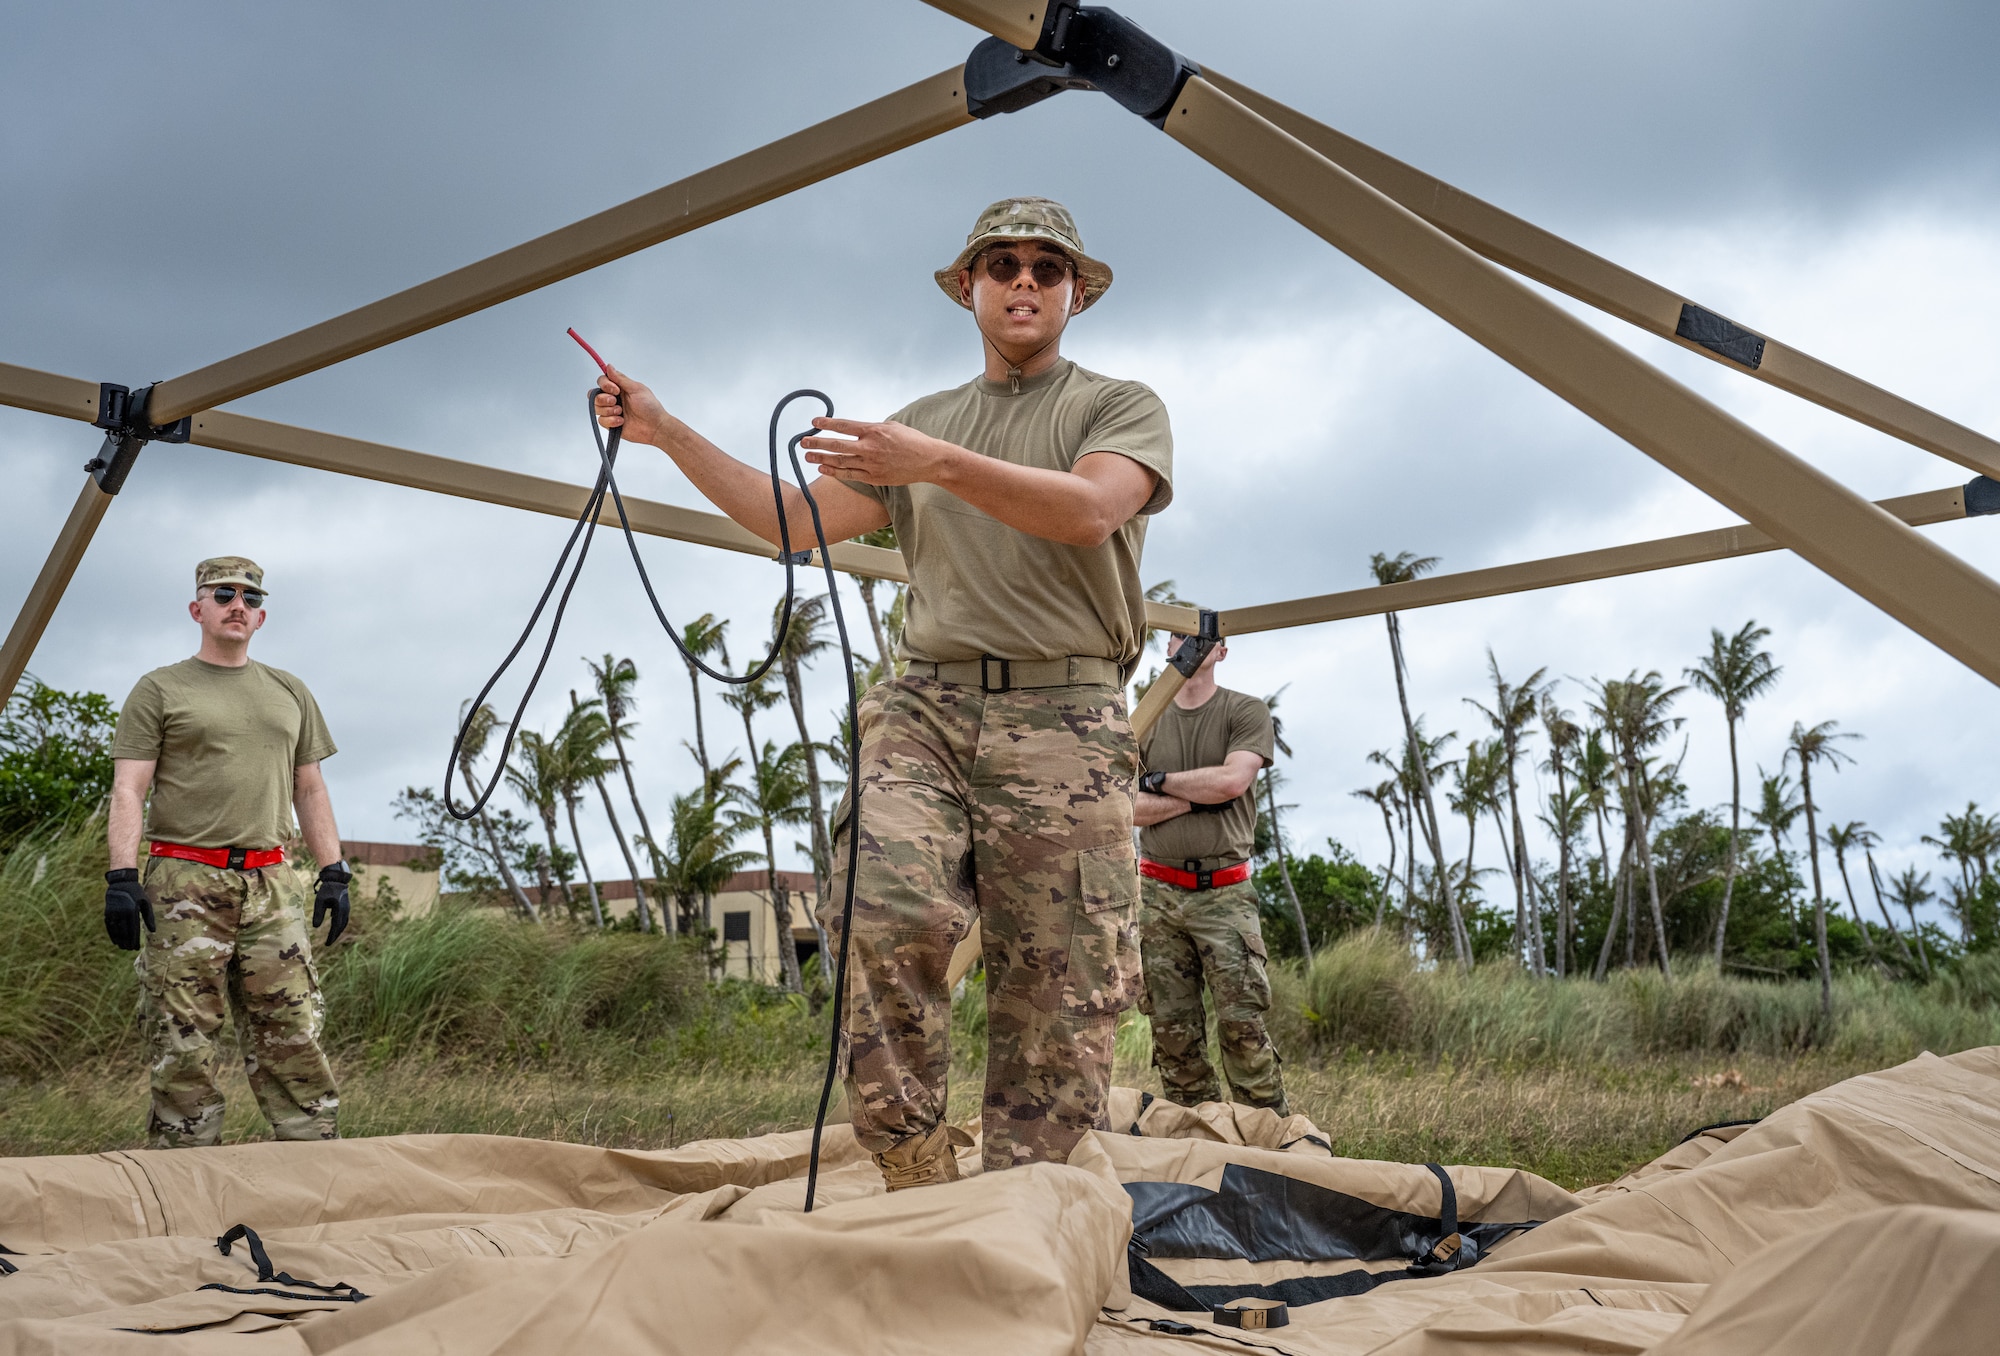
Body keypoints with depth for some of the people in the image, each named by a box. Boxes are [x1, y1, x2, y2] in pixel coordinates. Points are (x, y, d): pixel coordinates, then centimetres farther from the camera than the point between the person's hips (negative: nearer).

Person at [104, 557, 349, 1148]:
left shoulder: (289, 693, 19)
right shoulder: (159, 690, 7)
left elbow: (310, 789, 21)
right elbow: (128, 789, 0)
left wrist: (334, 873, 12)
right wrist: (122, 877, -11)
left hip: (272, 886, 4)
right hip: (185, 884, -3)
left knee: (295, 1037, -1)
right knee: (183, 1045, -4)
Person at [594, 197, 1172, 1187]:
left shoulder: (1122, 407, 13)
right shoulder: (920, 424, 26)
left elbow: (1088, 512, -10)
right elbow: (794, 519, 23)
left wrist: (939, 462, -22)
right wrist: (668, 433, 15)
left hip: (1063, 718, -2)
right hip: (925, 706, 3)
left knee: (1057, 998, -7)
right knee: (886, 913, -24)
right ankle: (914, 1175, -11)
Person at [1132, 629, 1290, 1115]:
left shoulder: (1246, 712, 4)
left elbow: (1231, 782, -12)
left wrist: (1160, 781, -1)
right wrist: (1198, 797, -8)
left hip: (1224, 891, -2)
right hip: (1158, 892, 3)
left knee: (1242, 1020, -10)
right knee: (1172, 1025, 1)